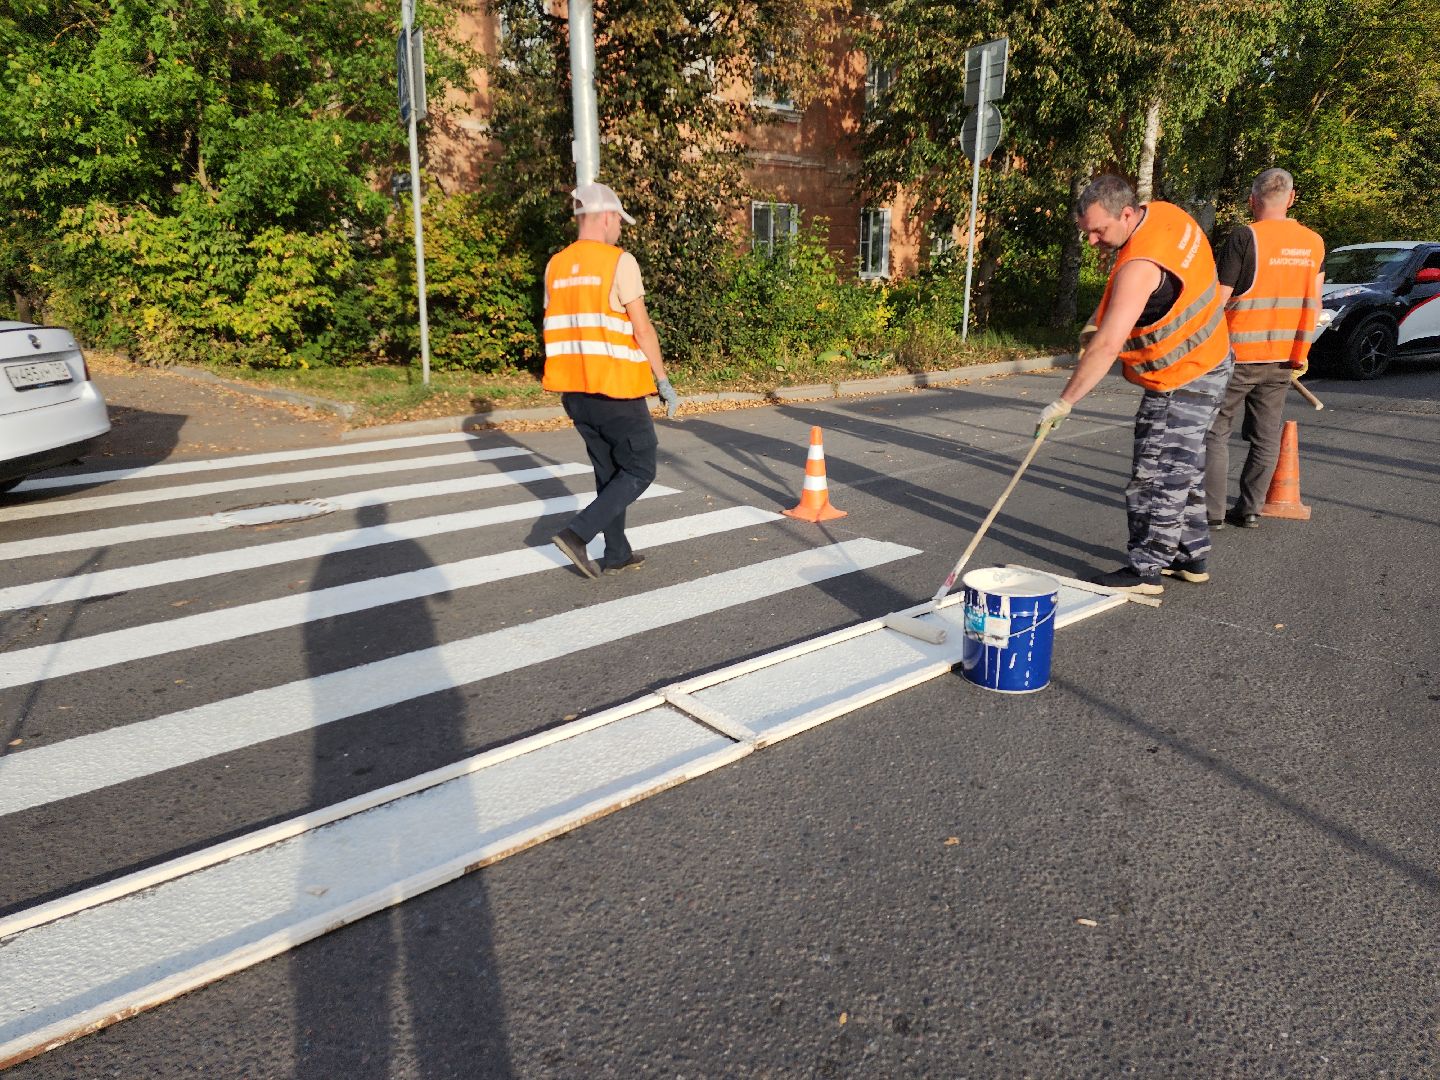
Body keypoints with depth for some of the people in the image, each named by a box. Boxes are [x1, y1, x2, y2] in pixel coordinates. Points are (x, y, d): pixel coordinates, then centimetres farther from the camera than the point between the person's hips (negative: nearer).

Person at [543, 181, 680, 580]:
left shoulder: (556, 266, 11)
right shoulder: (619, 262, -9)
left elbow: (558, 329, 14)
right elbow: (642, 329, -11)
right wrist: (664, 383, -5)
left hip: (575, 390, 7)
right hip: (617, 388, -7)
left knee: (608, 471, 17)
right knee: (639, 471, 5)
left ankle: (617, 553, 21)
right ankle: (578, 533, -9)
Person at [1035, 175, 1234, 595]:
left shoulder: (1141, 266, -30)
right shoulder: (1165, 213, 0)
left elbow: (1107, 346, -35)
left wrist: (1063, 403, -32)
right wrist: (1099, 319, 3)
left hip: (1181, 384, -10)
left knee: (1157, 478, -3)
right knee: (1182, 469, 19)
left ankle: (1146, 570, 7)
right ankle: (1191, 557, 31)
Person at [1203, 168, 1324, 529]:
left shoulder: (1245, 238, -12)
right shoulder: (1314, 243, 7)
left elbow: (1217, 300, -14)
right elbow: (1313, 304, 11)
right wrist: (1300, 353, 19)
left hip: (1238, 354, -5)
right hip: (1283, 359, 6)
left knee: (1216, 430, 4)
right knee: (1266, 437, 12)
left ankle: (1212, 510, 2)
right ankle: (1249, 509, 17)